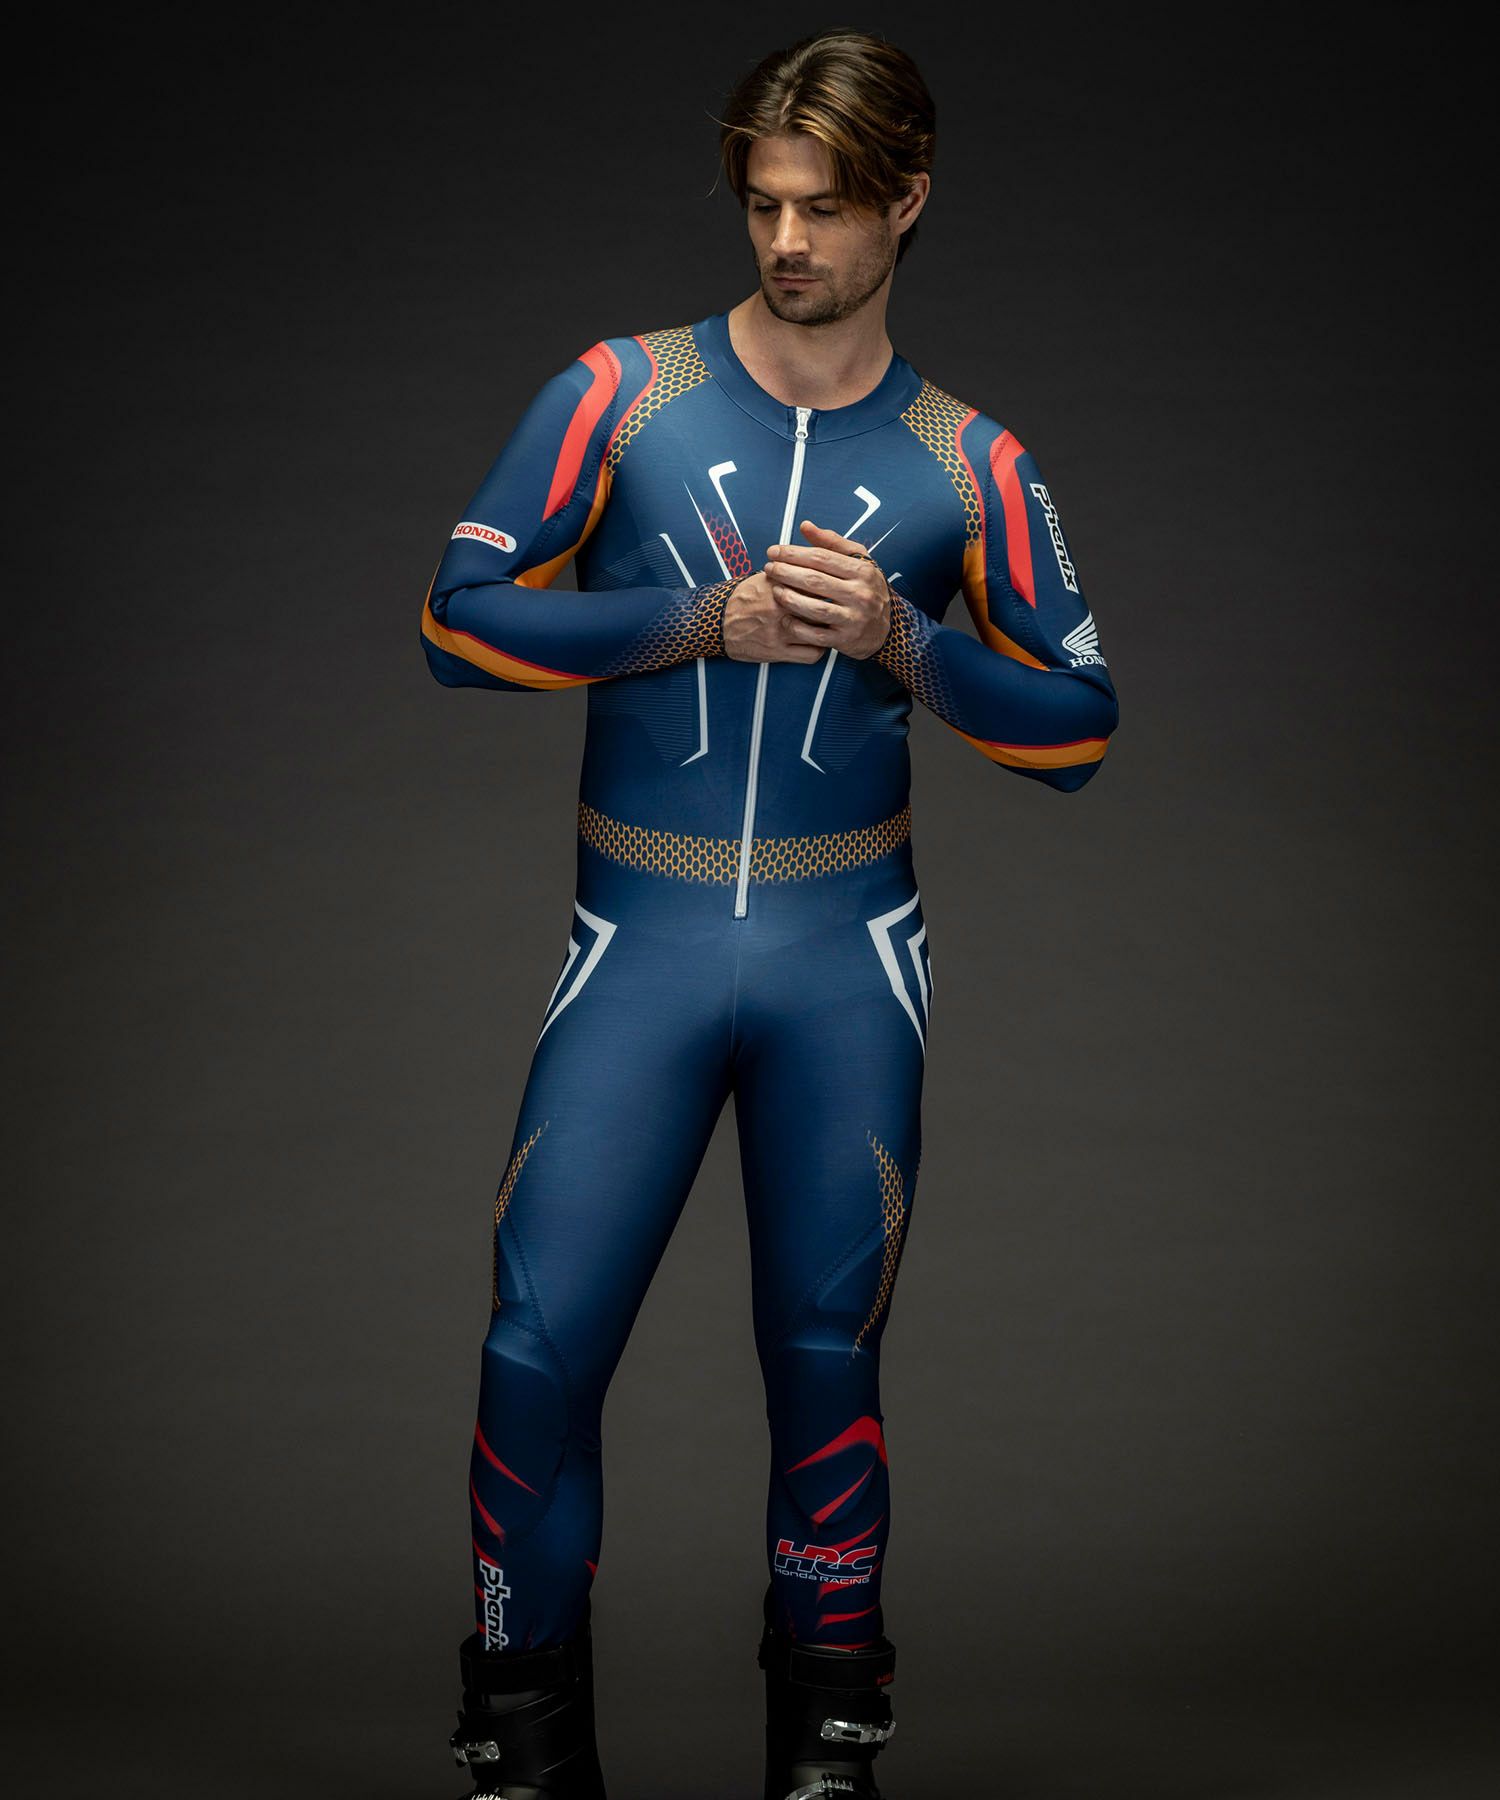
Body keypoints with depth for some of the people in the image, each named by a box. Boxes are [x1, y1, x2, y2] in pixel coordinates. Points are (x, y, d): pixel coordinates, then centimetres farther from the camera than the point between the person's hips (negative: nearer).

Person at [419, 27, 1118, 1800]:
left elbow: (1077, 731, 4)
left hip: (844, 954, 1)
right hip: (639, 943, 0)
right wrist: (705, 619, -13)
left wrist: (899, 638, -13)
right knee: (541, 1343, -7)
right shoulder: (622, 394, 1)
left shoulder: (967, 467, 4)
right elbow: (460, 615, -4)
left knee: (826, 1347, 7)